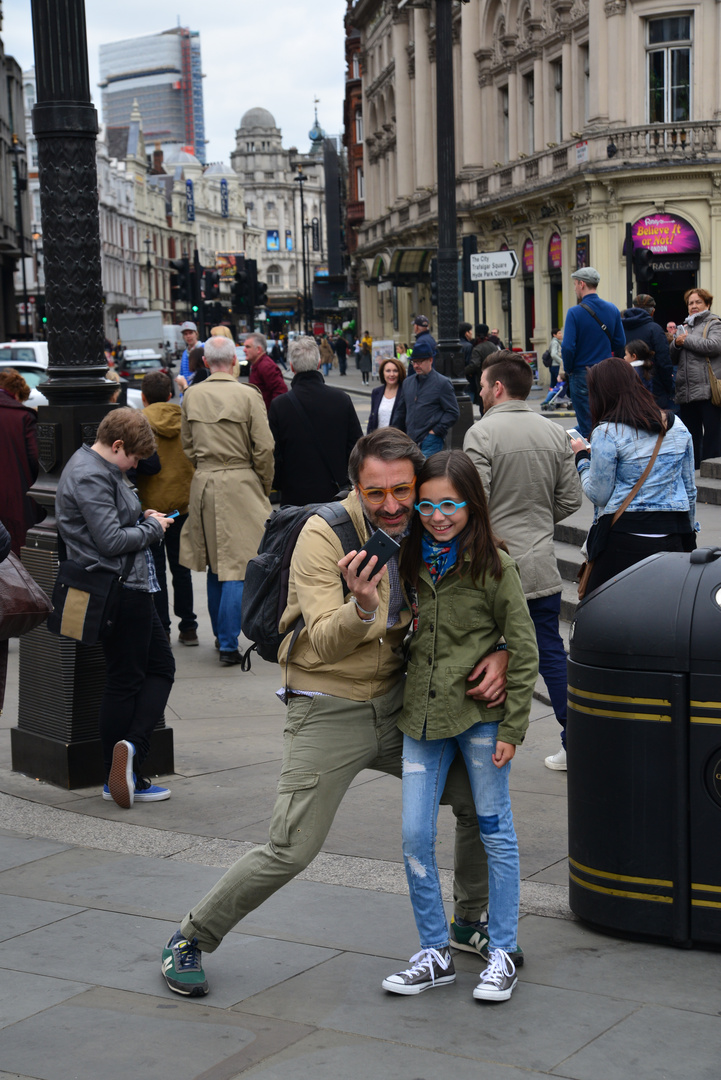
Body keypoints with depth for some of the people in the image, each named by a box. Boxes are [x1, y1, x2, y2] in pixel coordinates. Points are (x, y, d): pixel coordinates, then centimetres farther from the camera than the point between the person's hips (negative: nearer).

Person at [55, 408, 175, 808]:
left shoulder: (100, 469, 15)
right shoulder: (89, 476, -18)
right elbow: (111, 540, -23)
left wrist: (143, 518, 9)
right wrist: (153, 528, -8)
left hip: (131, 588, 11)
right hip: (118, 591, -11)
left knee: (161, 666, 12)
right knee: (125, 681, -3)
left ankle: (125, 762, 9)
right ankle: (121, 777, 4)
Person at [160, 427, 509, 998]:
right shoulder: (325, 534, -19)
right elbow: (325, 642, -27)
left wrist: (499, 652, -14)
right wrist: (361, 608, -48)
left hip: (397, 702, 6)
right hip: (329, 710, -6)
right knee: (291, 851, -8)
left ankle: (471, 922, 31)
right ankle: (190, 939, 12)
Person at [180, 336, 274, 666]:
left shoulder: (191, 397, 2)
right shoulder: (247, 395, -11)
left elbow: (187, 444, 12)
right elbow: (264, 447, -9)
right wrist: (265, 486, 5)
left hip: (203, 484, 5)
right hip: (240, 484, -4)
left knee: (215, 563, 17)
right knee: (237, 564, -1)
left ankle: (221, 635, 27)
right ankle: (228, 642, -3)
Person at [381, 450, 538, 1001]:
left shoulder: (494, 566, -9)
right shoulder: (414, 562, 7)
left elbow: (524, 649, -7)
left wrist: (514, 727, -9)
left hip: (479, 714, -5)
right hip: (422, 715, 5)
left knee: (495, 832, 6)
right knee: (415, 836, 3)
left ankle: (502, 954, 18)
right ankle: (436, 953, 18)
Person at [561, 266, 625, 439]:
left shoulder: (575, 313, -13)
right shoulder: (612, 310, 3)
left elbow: (568, 347, -17)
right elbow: (620, 343, 6)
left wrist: (568, 370, -2)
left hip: (582, 374, -5)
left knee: (586, 426, 0)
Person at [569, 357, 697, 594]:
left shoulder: (607, 433, -9)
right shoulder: (677, 427, 9)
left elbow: (598, 495, -6)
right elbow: (690, 489, 16)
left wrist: (581, 457, 9)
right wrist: (688, 532, 26)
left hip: (624, 537, -6)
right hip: (673, 536, 6)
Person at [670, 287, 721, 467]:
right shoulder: (683, 328, 21)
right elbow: (672, 358, 18)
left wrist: (686, 340, -9)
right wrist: (676, 343, -4)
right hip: (686, 391, 6)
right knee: (691, 434, 11)